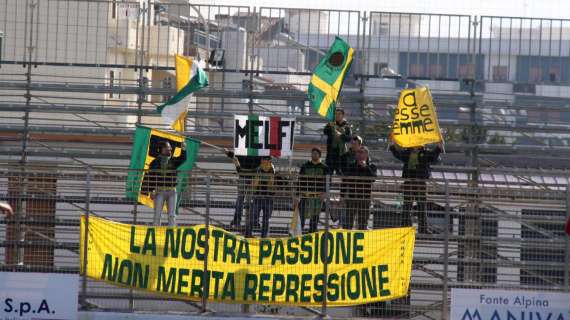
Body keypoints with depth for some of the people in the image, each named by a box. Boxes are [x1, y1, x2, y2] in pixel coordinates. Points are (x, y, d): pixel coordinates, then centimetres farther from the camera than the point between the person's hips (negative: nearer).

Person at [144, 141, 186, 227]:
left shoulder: (173, 161, 9)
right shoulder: (155, 162, 3)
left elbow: (183, 159, -9)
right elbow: (150, 177, 2)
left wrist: (183, 149, -25)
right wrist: (151, 191, -5)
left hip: (171, 191, 2)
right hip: (159, 191, -2)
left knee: (172, 215, 2)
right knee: (157, 214, 0)